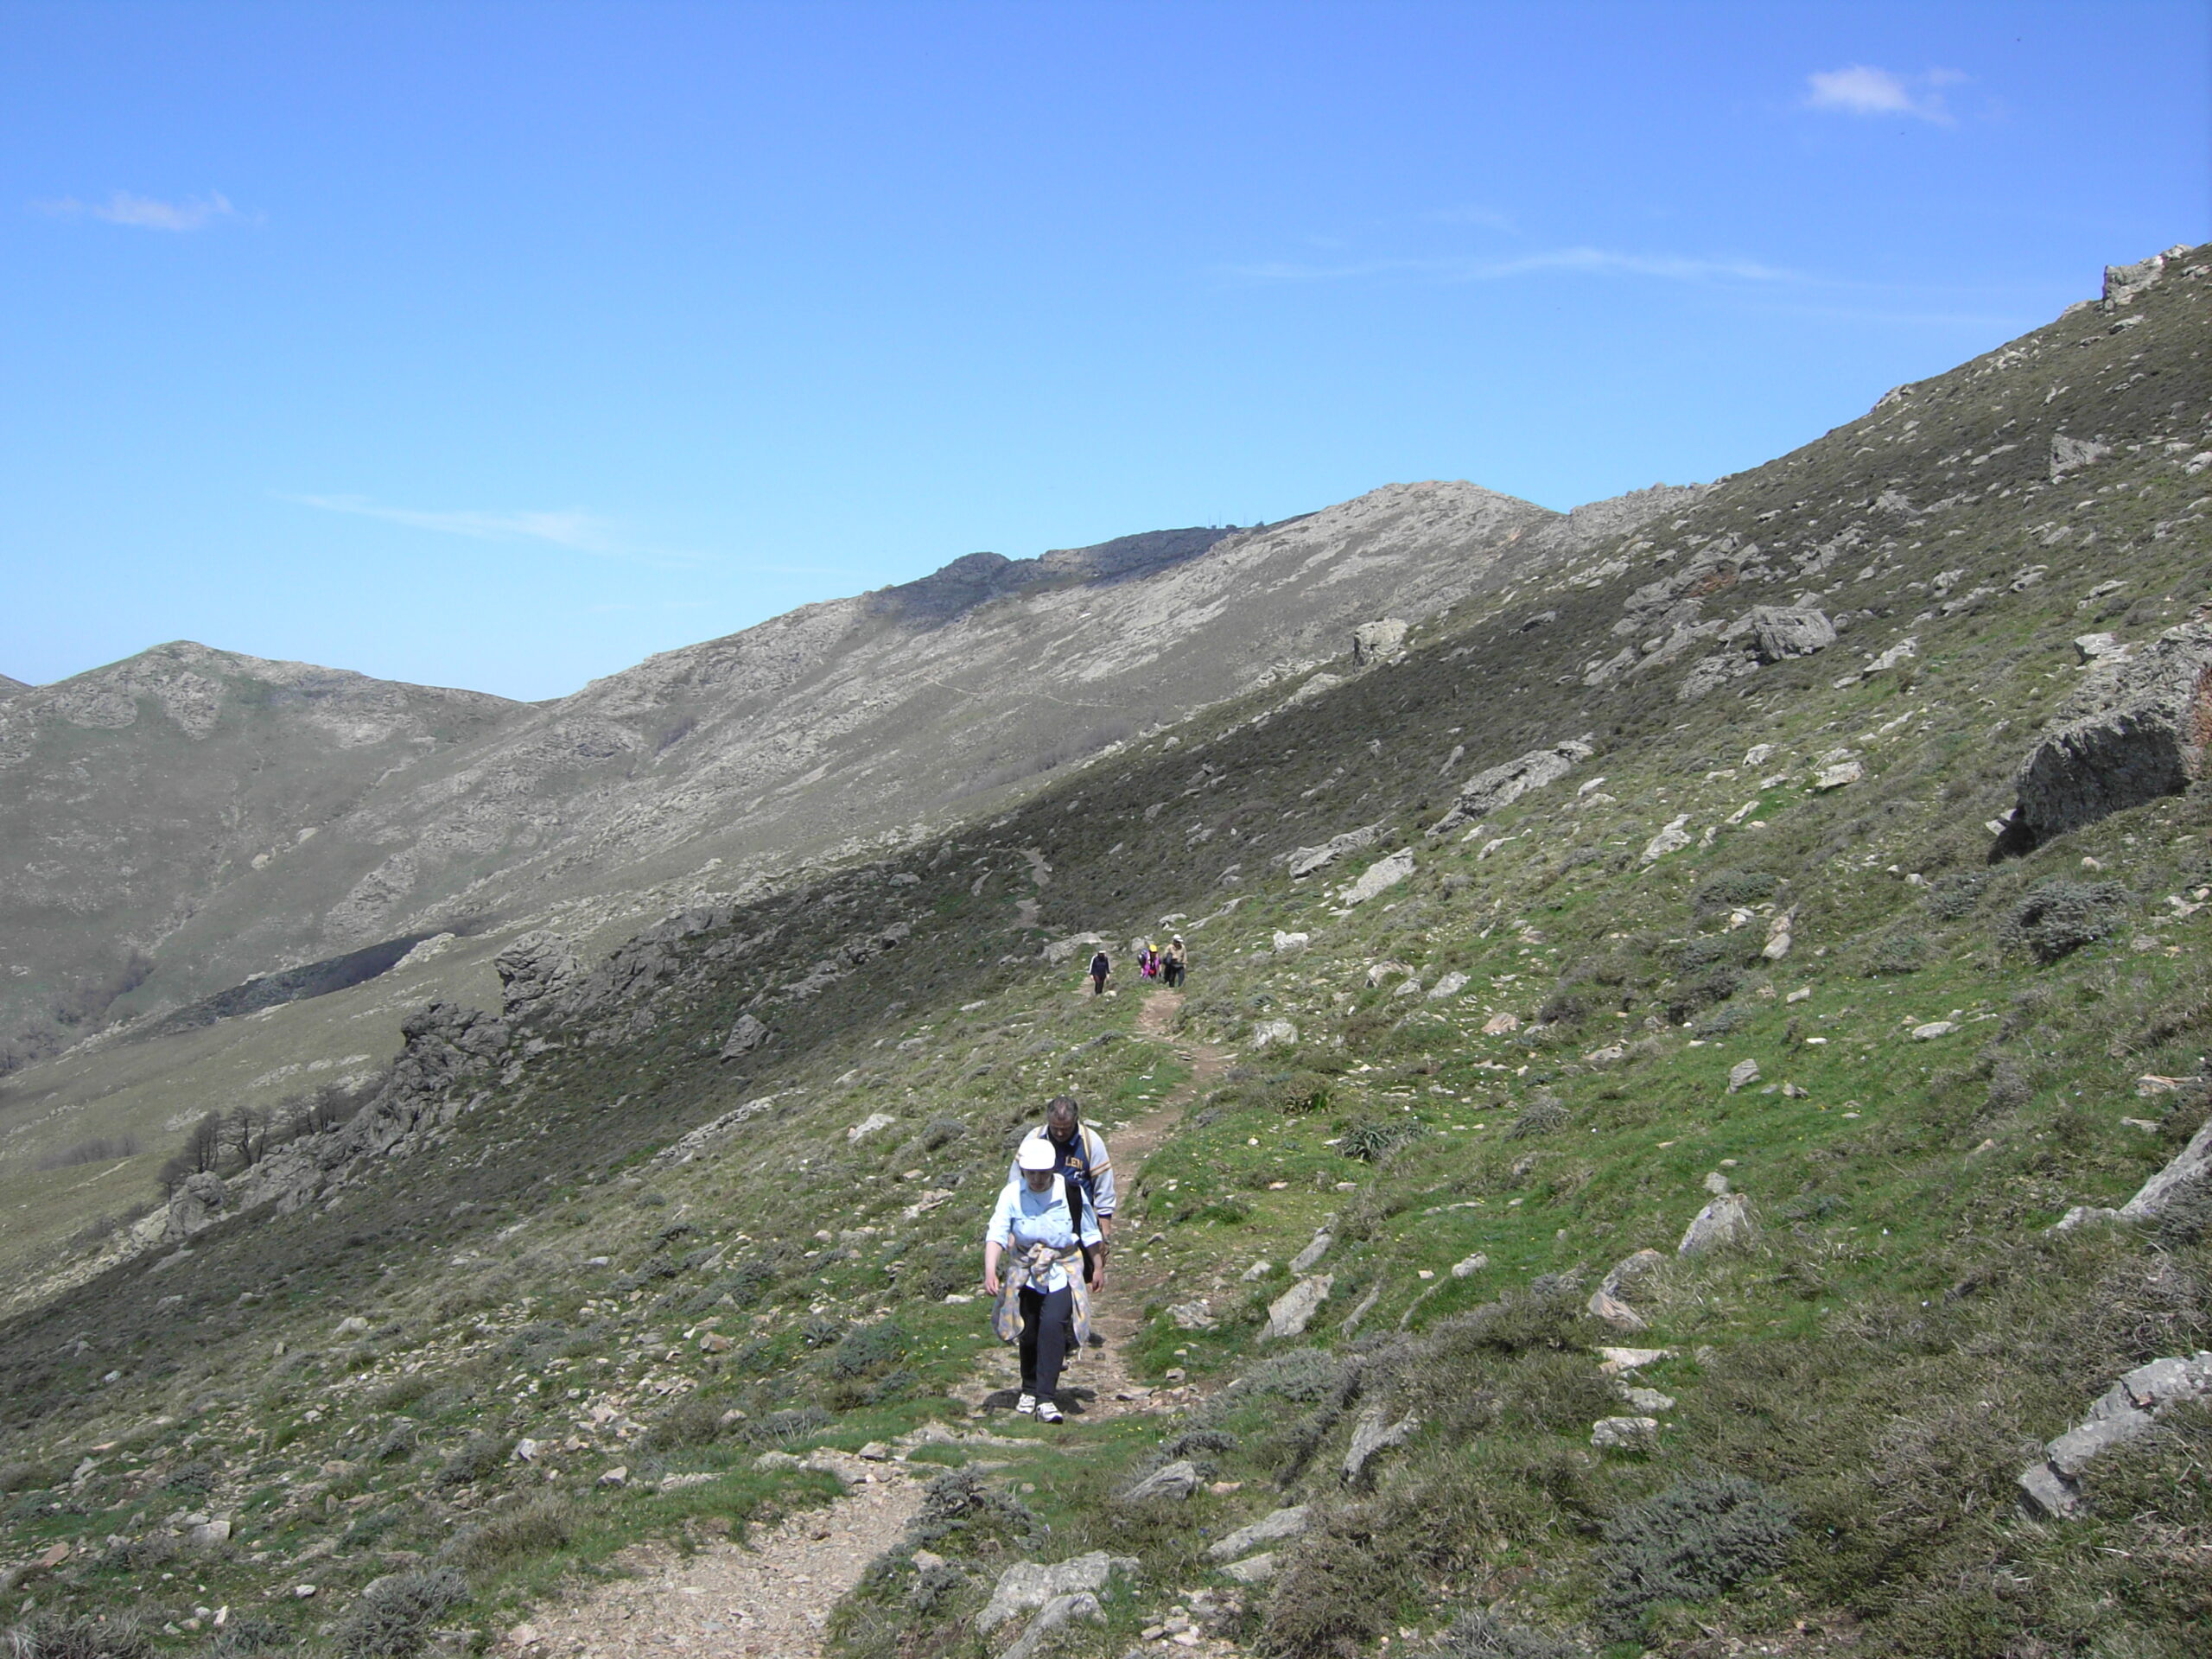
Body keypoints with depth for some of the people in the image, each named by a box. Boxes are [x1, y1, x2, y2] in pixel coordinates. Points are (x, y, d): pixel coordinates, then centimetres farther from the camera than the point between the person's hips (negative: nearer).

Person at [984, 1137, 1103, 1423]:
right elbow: (996, 1235, -22)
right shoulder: (1011, 1194, -13)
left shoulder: (1070, 1191, -13)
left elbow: (1091, 1232, 2)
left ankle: (1047, 1399, -19)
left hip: (1062, 1272, -2)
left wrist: (1099, 1268, 10)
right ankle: (1030, 1390, 35)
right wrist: (990, 1272, -37)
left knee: (1052, 1324, -21)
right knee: (1029, 1332, 10)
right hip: (1025, 1271, 2)